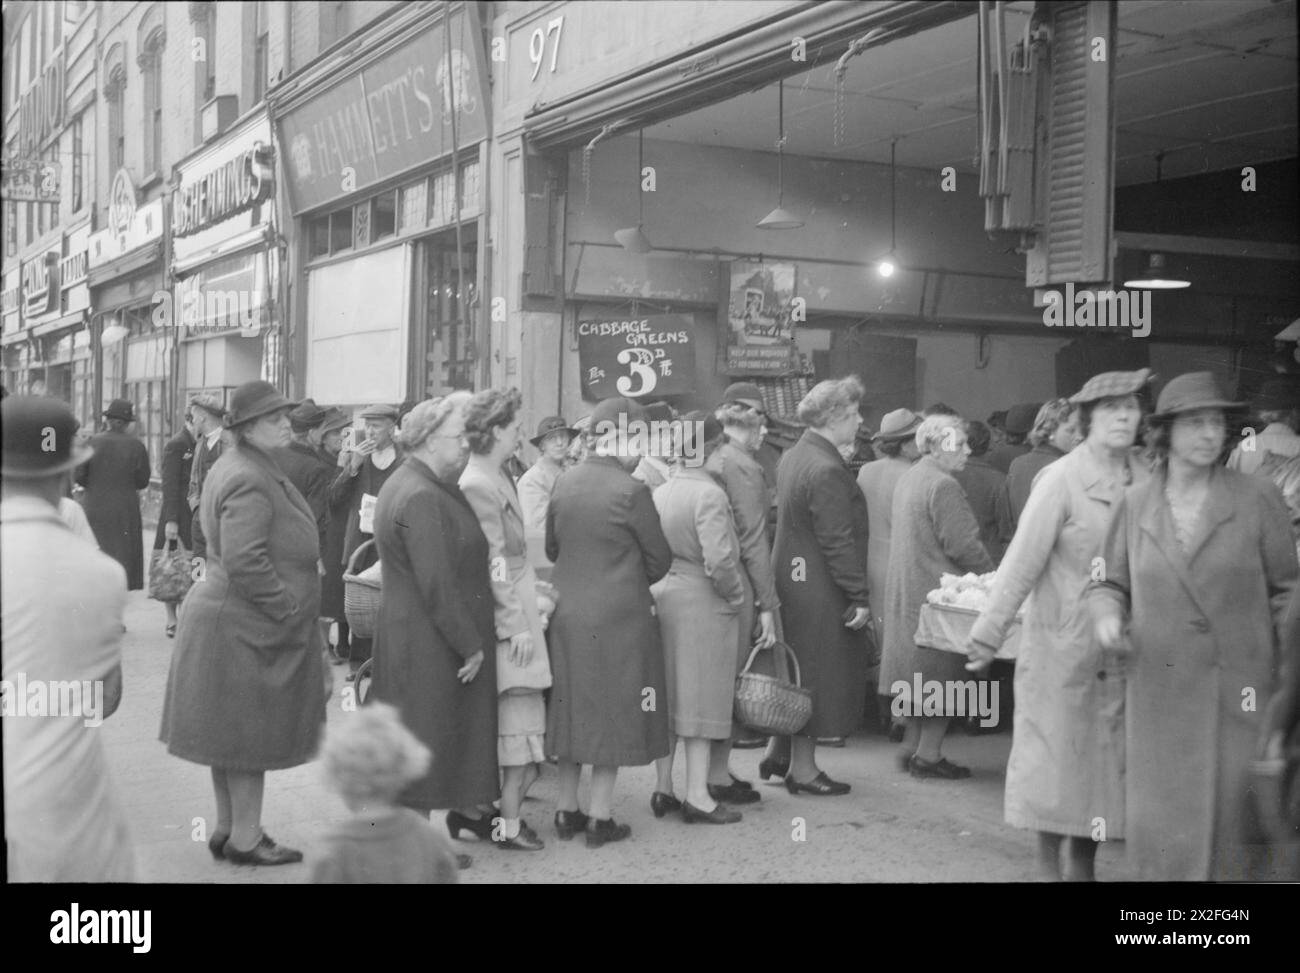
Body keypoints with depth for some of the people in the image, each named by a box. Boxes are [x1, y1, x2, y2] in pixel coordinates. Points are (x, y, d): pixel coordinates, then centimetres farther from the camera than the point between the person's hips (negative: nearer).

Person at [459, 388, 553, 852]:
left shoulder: (496, 477, 13)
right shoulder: (479, 485, -17)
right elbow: (494, 564, -20)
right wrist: (517, 624, -20)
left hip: (519, 610, 9)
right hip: (507, 616, -9)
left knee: (515, 721, 13)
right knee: (519, 717, -4)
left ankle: (506, 810, 20)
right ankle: (508, 823, 4)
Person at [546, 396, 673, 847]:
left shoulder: (564, 483, 1)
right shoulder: (629, 491, -16)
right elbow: (658, 559, -7)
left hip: (566, 612, 6)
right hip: (619, 615, -6)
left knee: (574, 707, 16)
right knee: (613, 711, 5)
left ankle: (567, 810, 23)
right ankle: (600, 817, 11)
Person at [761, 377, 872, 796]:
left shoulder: (792, 457, 9)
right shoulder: (826, 470, -22)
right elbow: (838, 542, -23)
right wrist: (860, 597, -18)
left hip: (790, 575, 10)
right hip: (819, 589, -10)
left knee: (795, 669, 20)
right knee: (818, 672, 2)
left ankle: (777, 753, 29)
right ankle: (803, 769, 12)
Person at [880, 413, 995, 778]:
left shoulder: (908, 478, 12)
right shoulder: (943, 486, -18)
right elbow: (962, 545, -21)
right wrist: (992, 575, -4)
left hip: (908, 591, 9)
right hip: (937, 592, -9)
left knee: (922, 673, 16)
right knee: (942, 679, -1)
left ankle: (912, 747, 21)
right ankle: (928, 755, 3)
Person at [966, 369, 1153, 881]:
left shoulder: (1144, 481, 0)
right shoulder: (1061, 479, -11)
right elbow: (1022, 563, -13)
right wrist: (988, 633, -15)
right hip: (1062, 645, -4)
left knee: (1108, 759, 10)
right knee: (1055, 757, 6)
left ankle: (1083, 866, 24)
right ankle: (1048, 866, 21)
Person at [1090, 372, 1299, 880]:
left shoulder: (1257, 498, -1)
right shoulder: (1135, 503, 4)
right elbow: (1109, 583, 14)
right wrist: (1107, 614, -8)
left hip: (1239, 694, -1)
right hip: (1160, 691, 2)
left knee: (1235, 822, 2)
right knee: (1162, 827, 6)